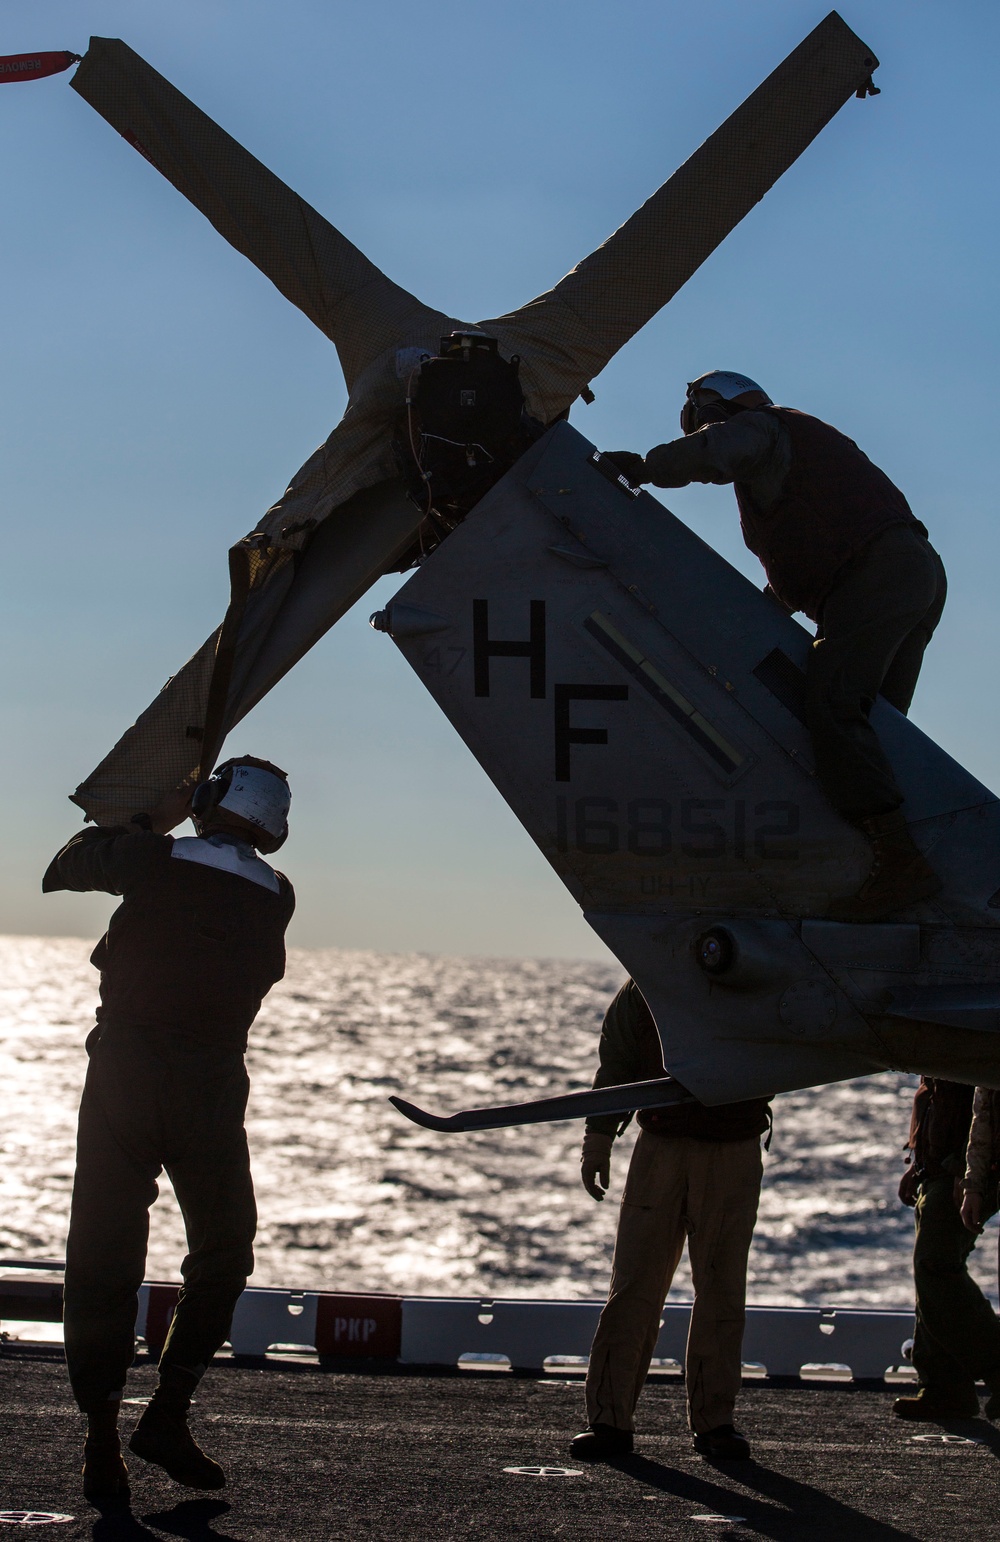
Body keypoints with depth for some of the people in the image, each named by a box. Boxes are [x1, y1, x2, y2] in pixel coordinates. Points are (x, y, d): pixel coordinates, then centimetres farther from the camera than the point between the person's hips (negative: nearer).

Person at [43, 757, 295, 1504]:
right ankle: (167, 1416, 8)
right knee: (222, 1255, 17)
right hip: (209, 1093, 0)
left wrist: (151, 821, 17)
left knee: (103, 1261, 6)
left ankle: (103, 1443, 3)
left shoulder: (158, 861, -3)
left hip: (123, 1078, 0)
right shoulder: (275, 898, 2)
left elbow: (62, 871, 10)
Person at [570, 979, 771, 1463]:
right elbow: (615, 1067, 9)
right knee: (633, 1285, -2)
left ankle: (713, 1420, 12)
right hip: (661, 1146, 0)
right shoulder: (642, 990, 5)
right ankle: (609, 1418, 3)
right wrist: (598, 1140, 1)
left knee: (722, 1291, 4)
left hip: (733, 1154, 0)